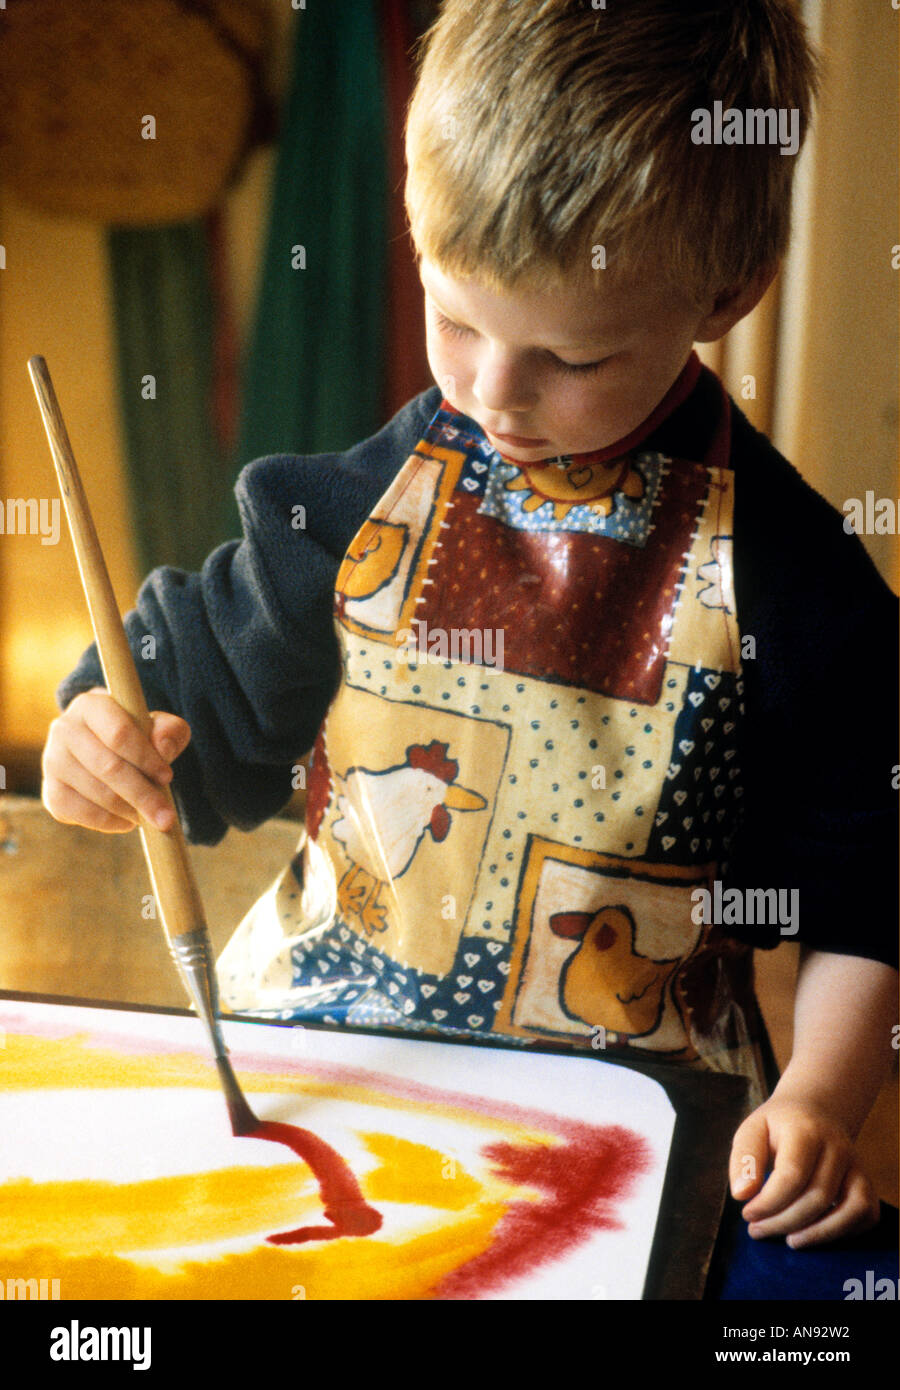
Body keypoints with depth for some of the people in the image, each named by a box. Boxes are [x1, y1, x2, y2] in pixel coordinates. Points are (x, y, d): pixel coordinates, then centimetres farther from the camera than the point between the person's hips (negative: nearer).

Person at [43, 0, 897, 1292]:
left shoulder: (787, 574, -10)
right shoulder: (358, 510, -4)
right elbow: (213, 697, 8)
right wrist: (110, 746, -13)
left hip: (623, 1091, -1)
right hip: (317, 1042, 2)